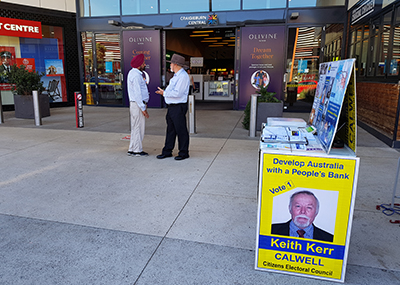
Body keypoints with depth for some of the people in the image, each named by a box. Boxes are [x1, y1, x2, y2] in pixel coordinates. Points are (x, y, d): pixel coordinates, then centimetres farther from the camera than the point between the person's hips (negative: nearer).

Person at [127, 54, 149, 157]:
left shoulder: (134, 73, 17)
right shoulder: (136, 75, -16)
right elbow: (137, 93, -20)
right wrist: (143, 108, -19)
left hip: (137, 104, 10)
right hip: (138, 104, -10)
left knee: (136, 127, 14)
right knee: (138, 127, -4)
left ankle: (133, 149, 21)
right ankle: (136, 150, 4)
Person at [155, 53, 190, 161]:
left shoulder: (183, 76, -15)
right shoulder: (176, 76, 17)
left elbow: (177, 93, -23)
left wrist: (164, 93, -13)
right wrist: (164, 92, 11)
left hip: (179, 107, -10)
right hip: (171, 106, 10)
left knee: (181, 130, 0)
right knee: (170, 129, 13)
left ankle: (184, 153, 11)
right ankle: (167, 151, 22)